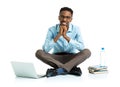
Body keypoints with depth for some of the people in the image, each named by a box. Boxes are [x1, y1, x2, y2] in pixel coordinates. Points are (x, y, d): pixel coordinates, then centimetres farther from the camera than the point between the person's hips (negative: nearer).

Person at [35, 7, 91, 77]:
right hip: (56, 59, 0)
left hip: (71, 59, 0)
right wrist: (58, 35, -28)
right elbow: (45, 49, -20)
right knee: (39, 52, -26)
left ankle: (60, 70, -38)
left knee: (87, 52, -27)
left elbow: (82, 48, -20)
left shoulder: (76, 29, -7)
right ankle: (72, 69, -34)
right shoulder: (52, 30, -9)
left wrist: (66, 37, -28)